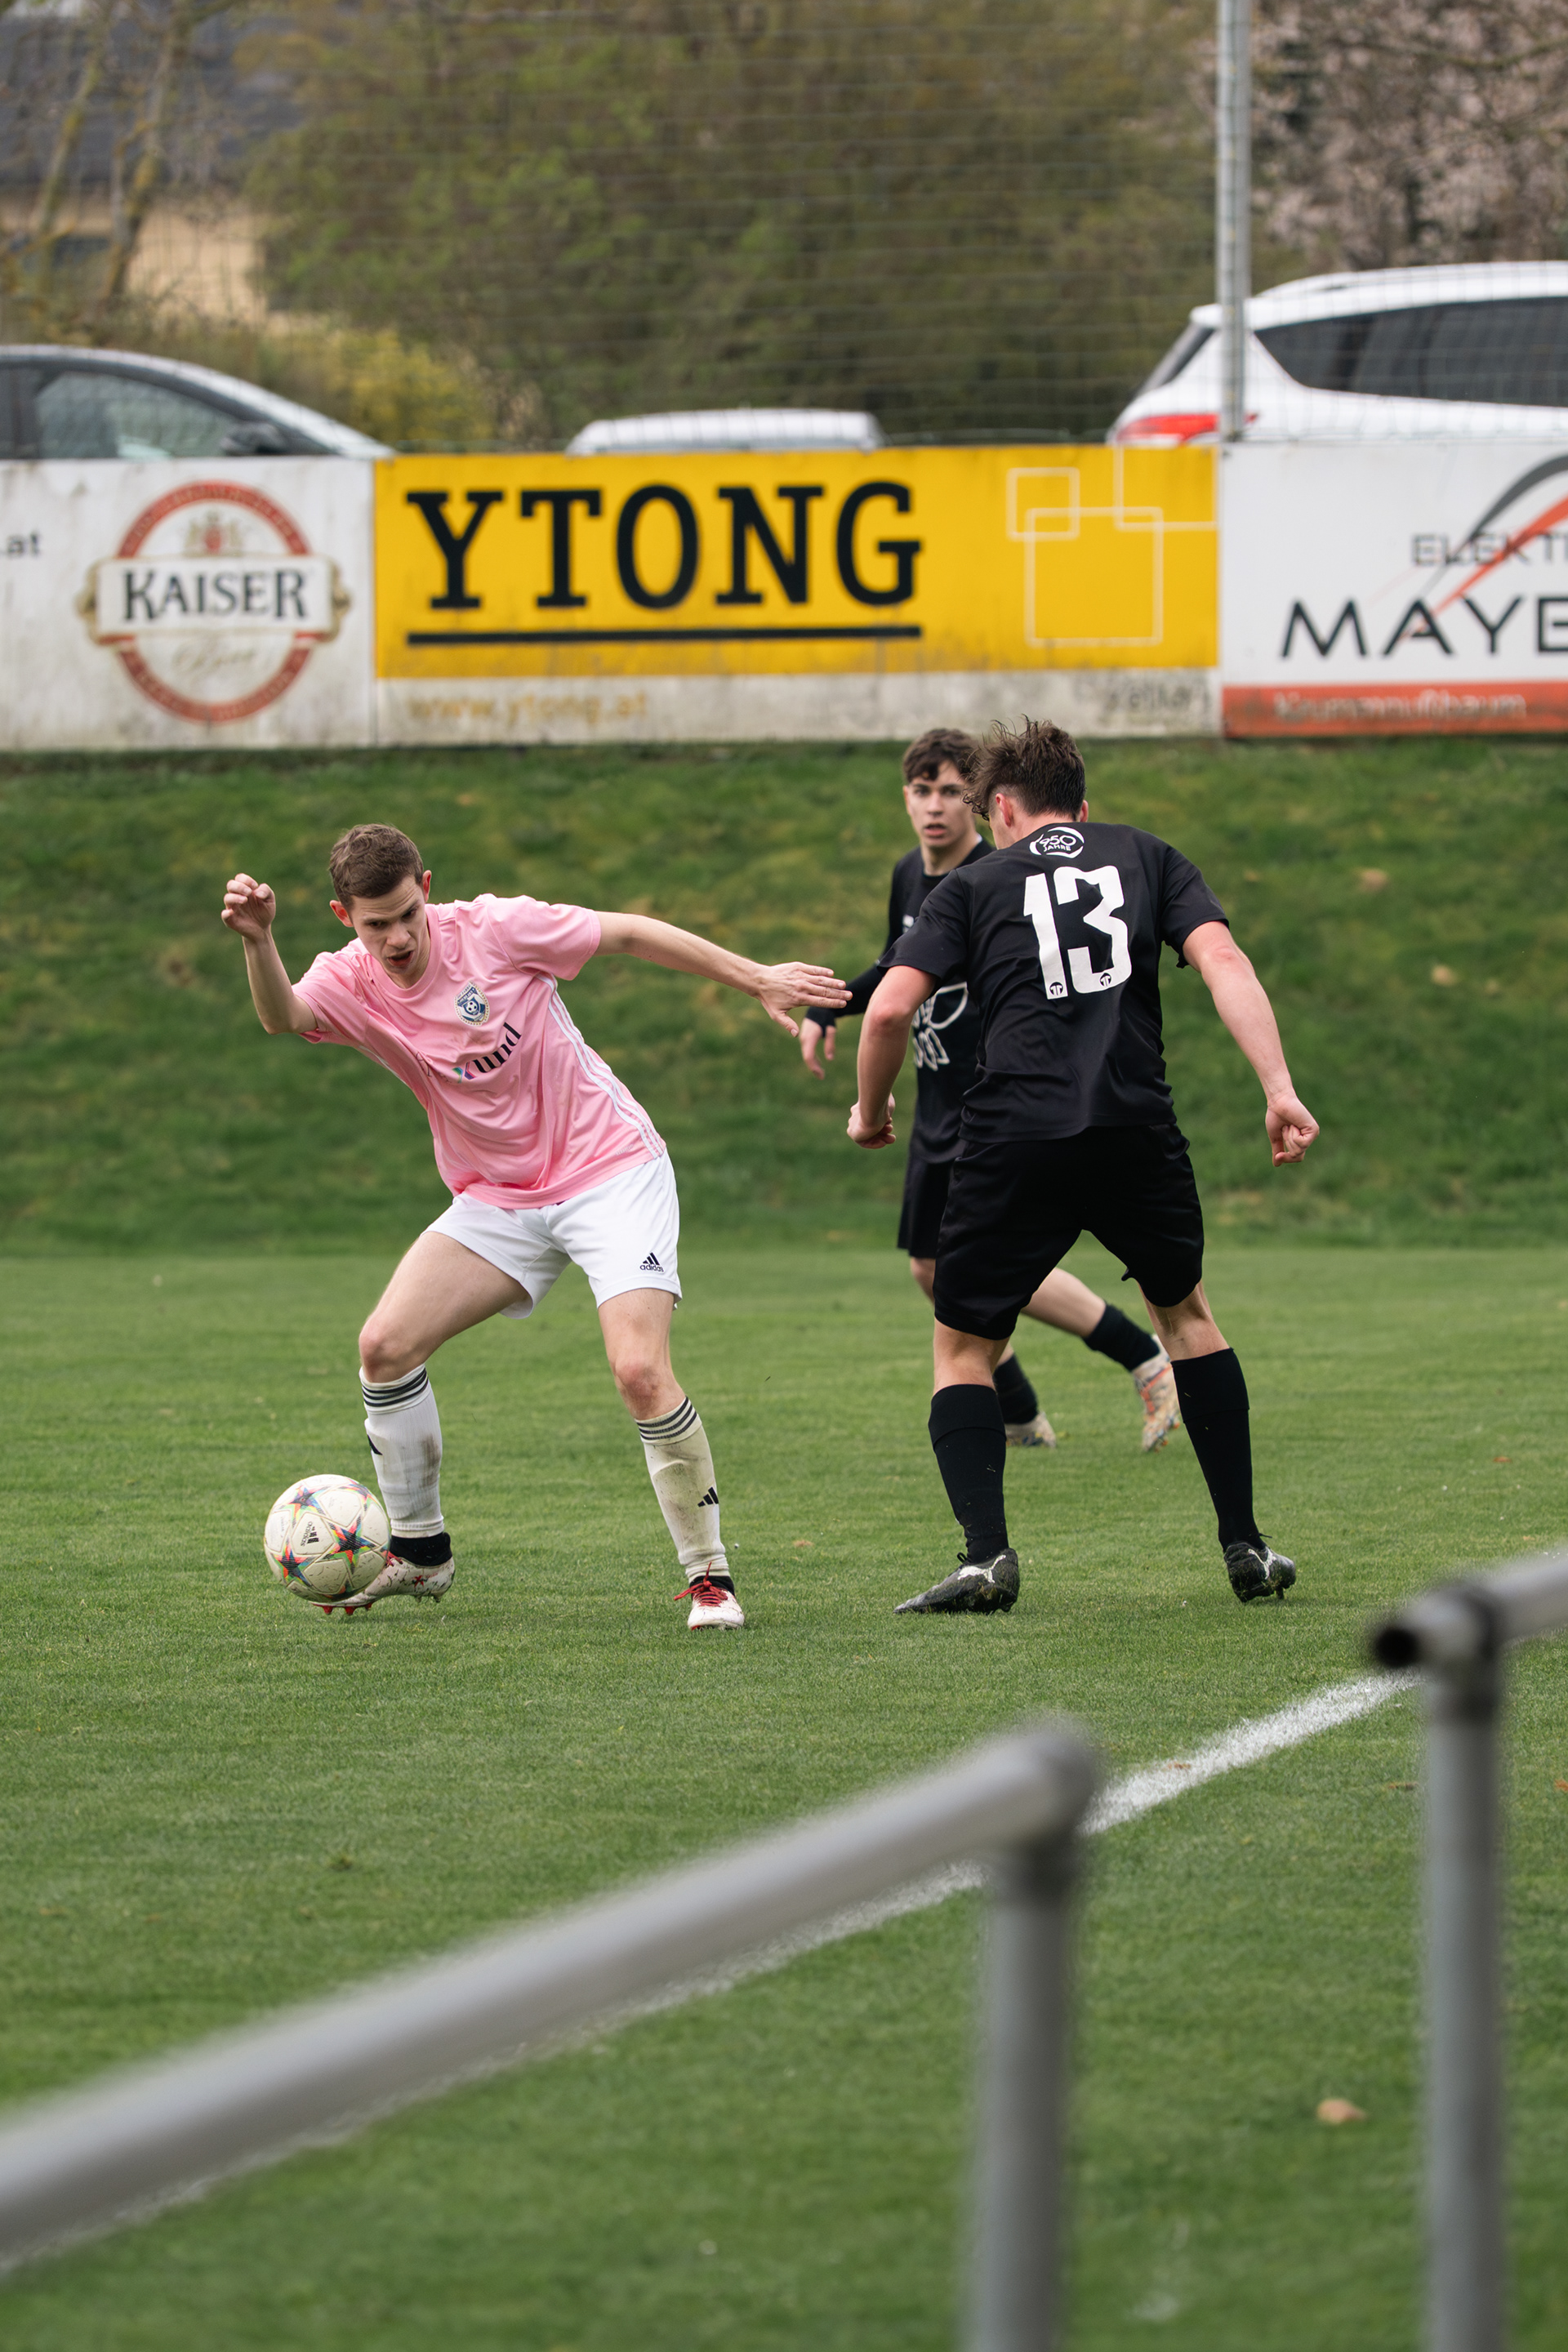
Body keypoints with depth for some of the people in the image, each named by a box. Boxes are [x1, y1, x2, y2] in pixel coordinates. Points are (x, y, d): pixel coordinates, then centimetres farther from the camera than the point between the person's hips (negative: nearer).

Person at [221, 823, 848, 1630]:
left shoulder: (494, 929, -15)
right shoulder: (350, 982, -8)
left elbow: (630, 934, -3)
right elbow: (283, 1017, -31)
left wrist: (758, 980, 0)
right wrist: (258, 943, -52)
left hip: (610, 1171, -4)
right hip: (495, 1199, 4)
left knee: (641, 1372, -21)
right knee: (385, 1346, -9)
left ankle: (709, 1575, -7)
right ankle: (418, 1551, 11)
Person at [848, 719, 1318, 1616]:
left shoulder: (975, 885, 14)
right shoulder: (1147, 857, 18)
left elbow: (891, 1007, 2)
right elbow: (1222, 961, 1)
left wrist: (872, 1110, 19)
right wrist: (1280, 1090, -4)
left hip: (1015, 1138, -2)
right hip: (1138, 1130, 2)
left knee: (964, 1346, 13)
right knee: (1187, 1312, 24)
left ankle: (986, 1551, -6)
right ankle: (1246, 1547, 21)